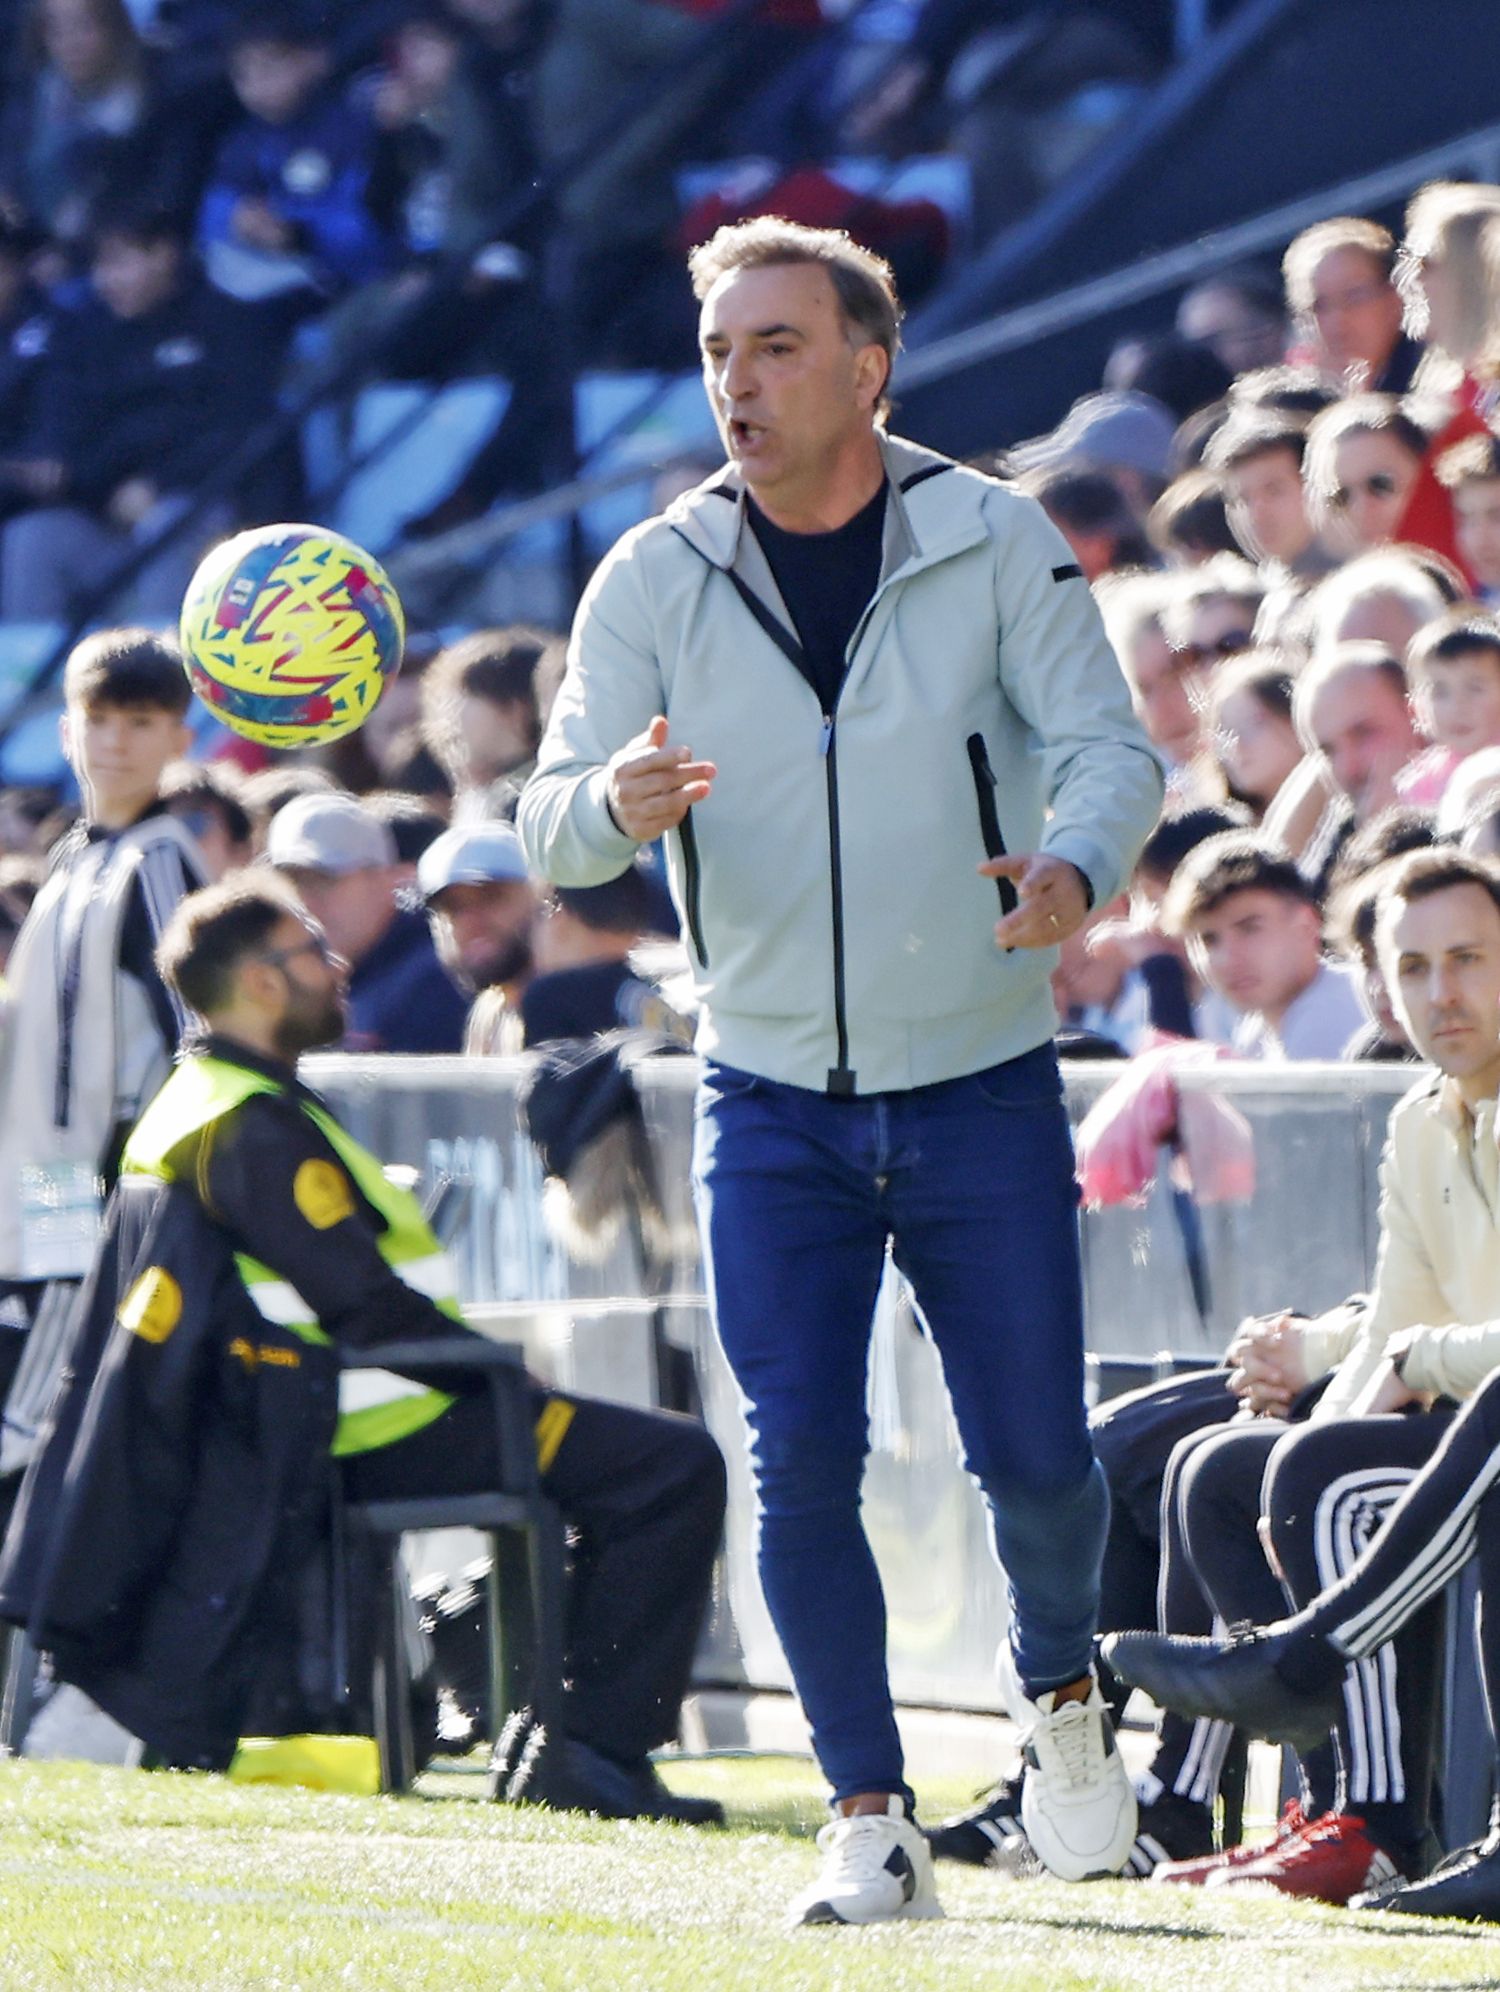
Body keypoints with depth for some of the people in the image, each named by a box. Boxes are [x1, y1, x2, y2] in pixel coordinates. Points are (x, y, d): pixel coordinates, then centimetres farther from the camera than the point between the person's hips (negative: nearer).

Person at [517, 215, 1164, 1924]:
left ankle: (1057, 1684, 31)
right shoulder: (656, 580, -1)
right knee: (799, 1465, -7)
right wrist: (617, 803, -30)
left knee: (1033, 1461, -1)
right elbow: (550, 825, -6)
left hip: (982, 1091, -1)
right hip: (772, 1097, 1)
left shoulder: (995, 544, -4)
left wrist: (1075, 866, -32)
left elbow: (1111, 747, -9)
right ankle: (870, 1823, 3)